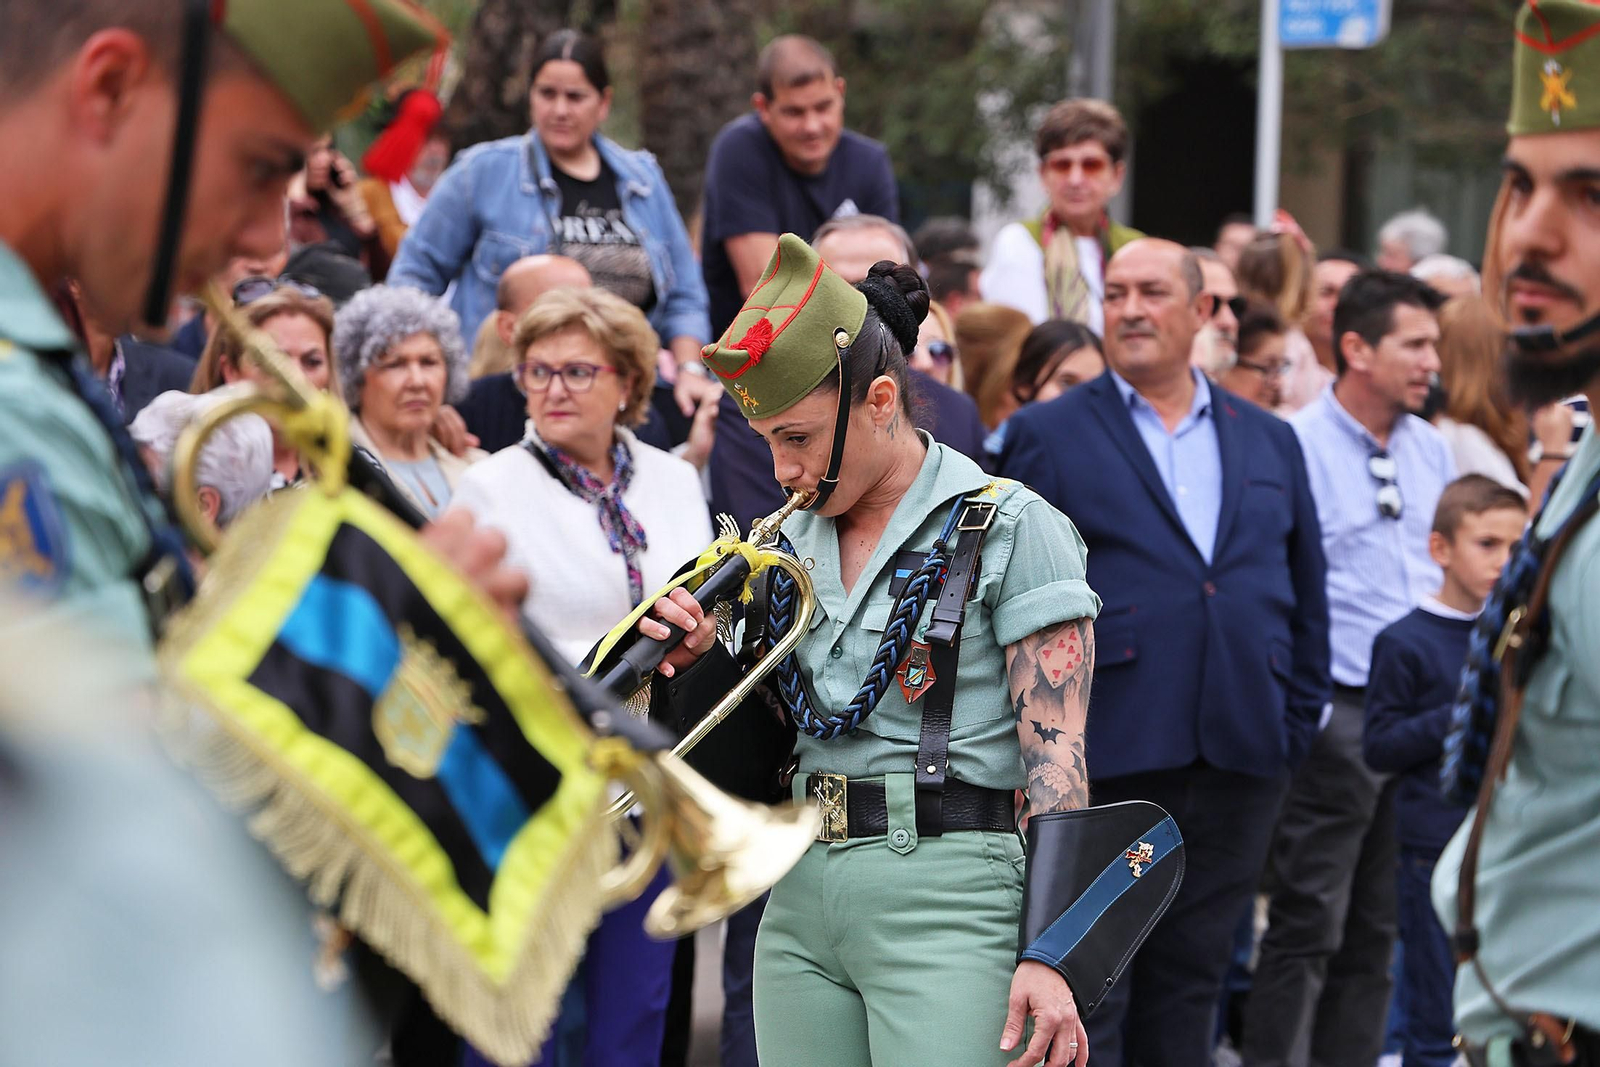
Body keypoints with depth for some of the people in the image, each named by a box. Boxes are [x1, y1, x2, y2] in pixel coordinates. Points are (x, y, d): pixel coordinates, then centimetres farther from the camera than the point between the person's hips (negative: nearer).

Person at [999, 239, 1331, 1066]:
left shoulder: (1270, 442, 14)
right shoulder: (1047, 436, 3)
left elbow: (1306, 596, 16)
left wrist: (1299, 721, 8)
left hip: (1238, 763, 4)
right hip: (1106, 753, -3)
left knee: (1190, 980, 9)